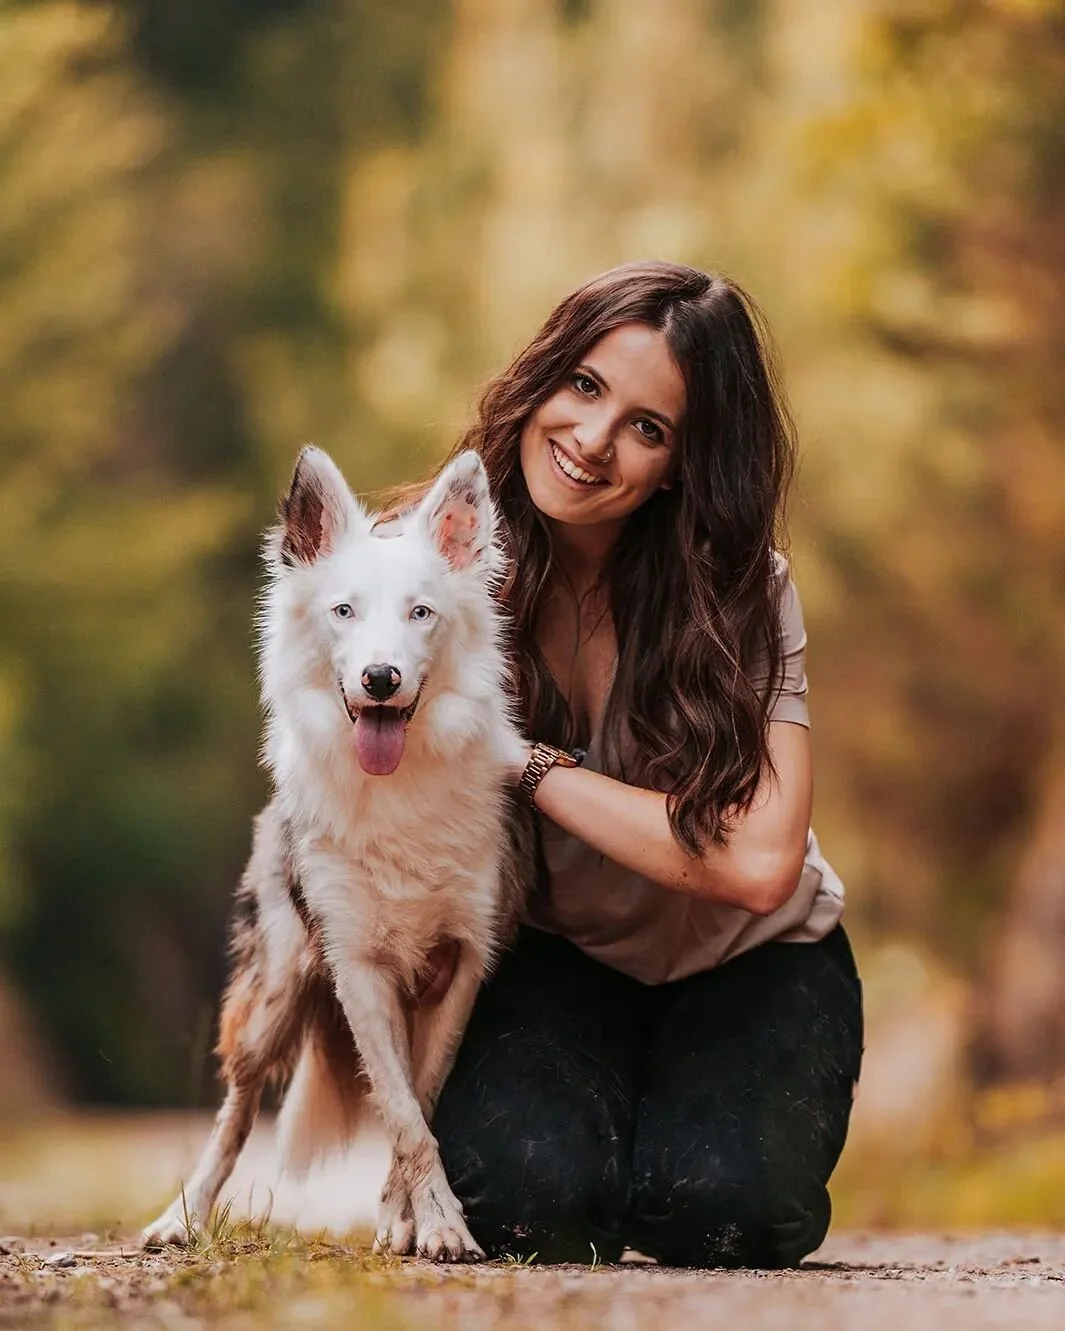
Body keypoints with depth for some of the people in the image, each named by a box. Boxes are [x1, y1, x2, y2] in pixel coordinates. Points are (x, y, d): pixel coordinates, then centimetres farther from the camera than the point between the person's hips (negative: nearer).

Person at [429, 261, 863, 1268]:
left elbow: (758, 864, -31)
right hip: (555, 956, 1)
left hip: (747, 960, -1)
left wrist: (532, 766, -29)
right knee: (520, 1196, -27)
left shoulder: (738, 587, -19)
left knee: (710, 1205, -27)